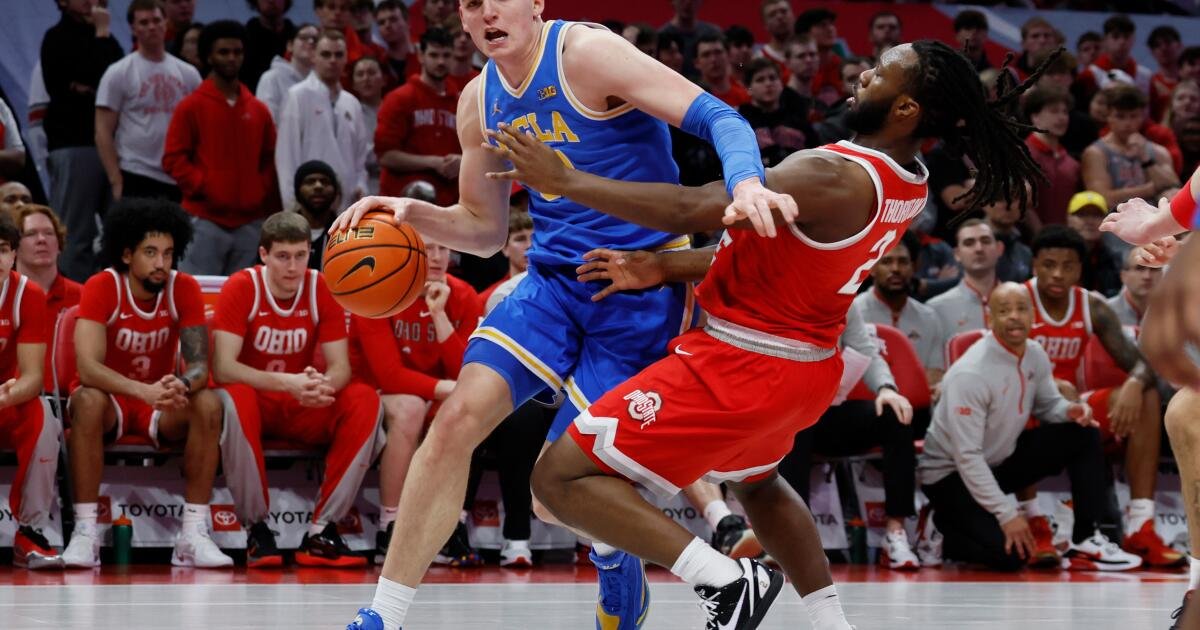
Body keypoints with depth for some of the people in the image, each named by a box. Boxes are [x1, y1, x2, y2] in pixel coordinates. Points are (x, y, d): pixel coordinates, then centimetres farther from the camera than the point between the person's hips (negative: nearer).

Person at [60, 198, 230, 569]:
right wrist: (144, 391, -46)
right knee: (88, 400, -36)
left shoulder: (184, 289, -10)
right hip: (111, 398, -3)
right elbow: (87, 367, -30)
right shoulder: (101, 288, -19)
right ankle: (85, 533, -33)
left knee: (208, 405, -28)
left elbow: (200, 364, -15)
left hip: (162, 404, 3)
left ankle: (193, 535, -25)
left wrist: (181, 386, -41)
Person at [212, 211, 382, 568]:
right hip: (255, 403, -3)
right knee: (232, 400, -38)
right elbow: (222, 367, -23)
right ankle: (256, 530, -25)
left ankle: (322, 531, -22)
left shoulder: (322, 290, -4)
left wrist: (323, 385, -34)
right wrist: (287, 383, -38)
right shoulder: (241, 288, -13)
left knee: (365, 401, -24)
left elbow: (340, 367, -8)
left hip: (305, 410, 3)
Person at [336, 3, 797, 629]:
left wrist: (746, 183, -42)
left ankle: (613, 553, 32)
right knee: (456, 419, -14)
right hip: (553, 280, 6)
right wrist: (412, 214, -1)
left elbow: (717, 118, -21)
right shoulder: (480, 101, 7)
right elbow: (484, 228, 19)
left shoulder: (585, 53, -14)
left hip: (641, 289, -6)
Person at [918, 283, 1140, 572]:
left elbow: (1047, 404, 13)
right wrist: (1006, 514, -28)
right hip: (951, 473, -8)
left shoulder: (1035, 355, -4)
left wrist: (1070, 410, -13)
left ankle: (1086, 543, -3)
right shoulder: (971, 373, -27)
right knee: (1011, 554, -24)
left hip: (1003, 459, 8)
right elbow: (967, 456, -27)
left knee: (1084, 435, -5)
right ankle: (942, 532, 5)